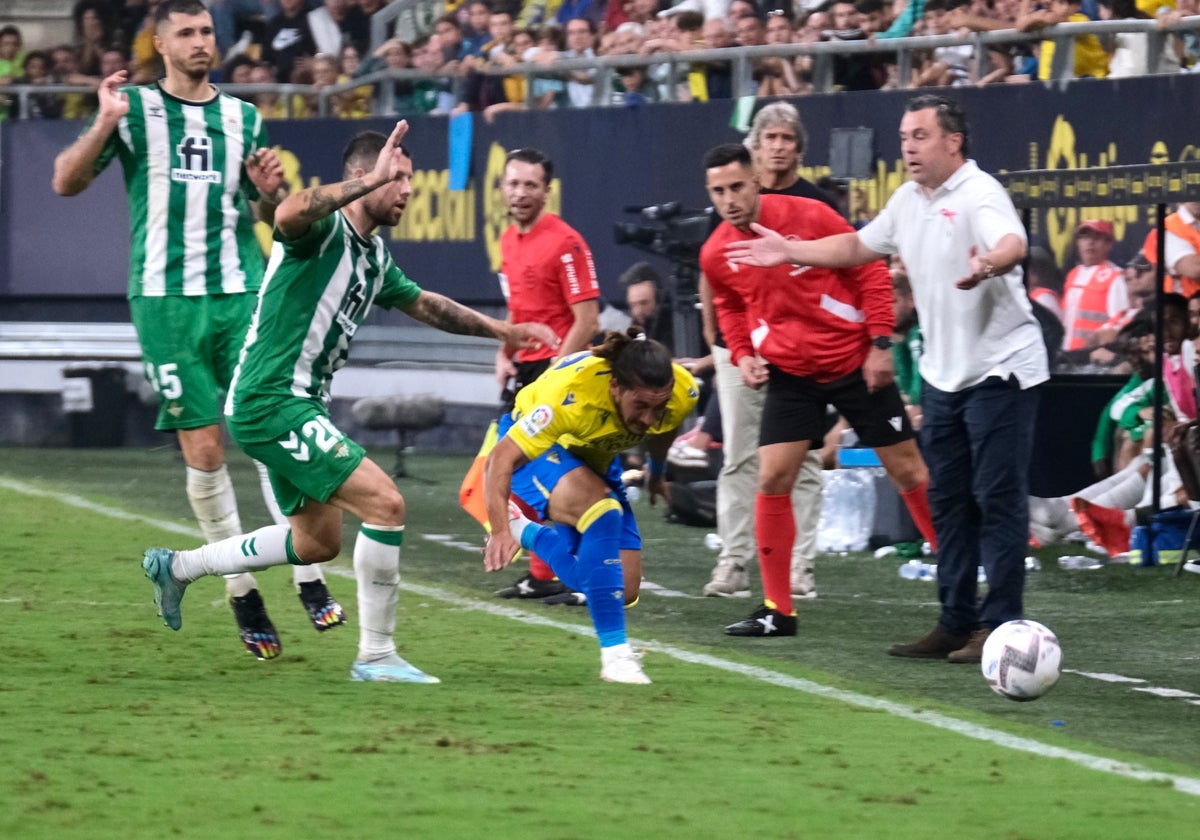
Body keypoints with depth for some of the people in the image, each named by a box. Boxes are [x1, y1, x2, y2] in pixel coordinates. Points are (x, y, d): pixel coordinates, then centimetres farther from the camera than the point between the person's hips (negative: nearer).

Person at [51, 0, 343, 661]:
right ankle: (242, 593, 7)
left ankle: (310, 580, -7)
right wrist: (105, 125, -17)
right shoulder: (135, 109, 5)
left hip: (242, 295, 2)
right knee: (204, 451, -3)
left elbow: (273, 218, 21)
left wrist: (270, 193, -2)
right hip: (165, 300, -2)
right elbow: (66, 182, -1)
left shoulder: (243, 118, 13)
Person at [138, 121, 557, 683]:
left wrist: (504, 330, 30)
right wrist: (371, 180, -44)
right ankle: (375, 655, -9)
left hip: (298, 405, 10)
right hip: (271, 402, -10)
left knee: (318, 541, 20)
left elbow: (424, 304, 31)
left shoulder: (373, 256, 14)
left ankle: (177, 567, 32)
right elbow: (289, 215, -41)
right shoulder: (324, 229, -15)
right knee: (384, 503, -16)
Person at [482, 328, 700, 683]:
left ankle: (528, 531, 23)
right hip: (540, 450, -6)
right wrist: (500, 531, -52)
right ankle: (614, 654, -29)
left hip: (596, 457, 6)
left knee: (622, 591, -3)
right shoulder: (570, 396, -42)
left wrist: (656, 474, 21)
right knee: (602, 511, -36)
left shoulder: (682, 393, -25)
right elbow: (502, 458, -40)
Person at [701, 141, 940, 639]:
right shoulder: (715, 255, -4)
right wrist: (743, 356, 0)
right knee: (772, 480, -8)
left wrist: (880, 344, -12)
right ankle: (777, 610, 1)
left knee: (909, 472, 2)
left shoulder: (808, 217, -16)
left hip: (856, 364, -3)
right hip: (789, 373, 3)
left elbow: (871, 274, -8)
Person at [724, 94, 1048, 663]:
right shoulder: (908, 200, 11)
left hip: (999, 370, -9)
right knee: (947, 500, 11)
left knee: (998, 498, -8)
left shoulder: (978, 194, -15)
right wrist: (791, 251, 23)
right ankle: (956, 623, 17)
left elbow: (1013, 244, -36)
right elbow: (859, 247, 27)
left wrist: (988, 265, -57)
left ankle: (999, 625, -5)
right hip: (944, 375, 9)